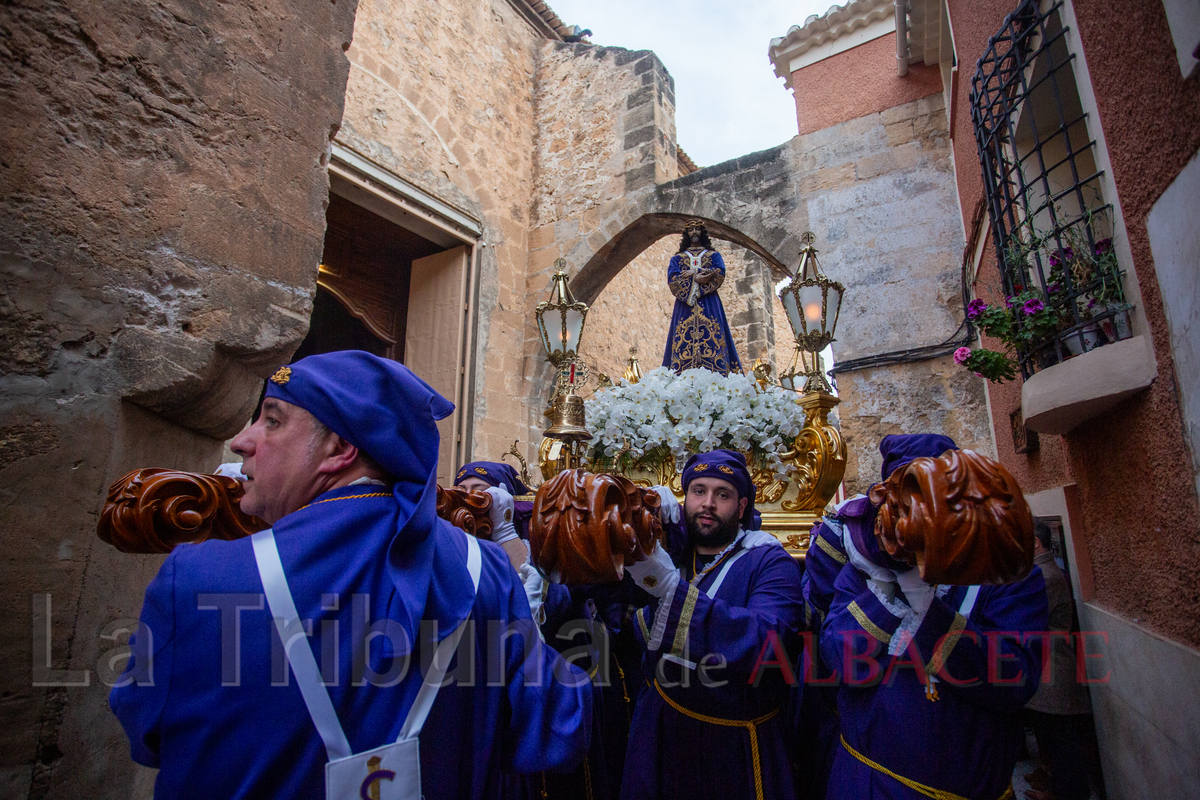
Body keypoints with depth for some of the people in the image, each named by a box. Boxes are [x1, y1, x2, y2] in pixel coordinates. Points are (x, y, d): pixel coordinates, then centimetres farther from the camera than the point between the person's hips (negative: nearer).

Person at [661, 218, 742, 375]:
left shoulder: (714, 255, 22)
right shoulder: (677, 258, 23)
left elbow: (719, 275, 1)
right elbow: (672, 280, 3)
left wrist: (689, 275, -5)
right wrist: (696, 278, -10)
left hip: (709, 305, 0)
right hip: (685, 305, 0)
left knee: (712, 340, -15)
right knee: (683, 343, -14)